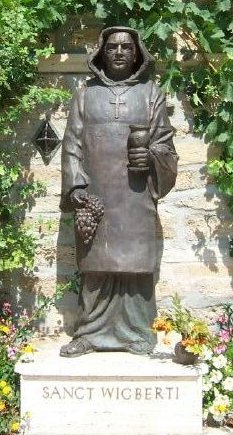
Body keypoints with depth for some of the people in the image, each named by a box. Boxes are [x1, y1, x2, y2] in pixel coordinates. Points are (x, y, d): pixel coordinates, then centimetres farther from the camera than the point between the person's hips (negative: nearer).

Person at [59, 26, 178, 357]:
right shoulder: (85, 94, 11)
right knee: (96, 263, 1)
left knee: (135, 261, -1)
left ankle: (135, 333, 9)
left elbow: (165, 143, 9)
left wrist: (151, 157, -13)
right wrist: (75, 187, -6)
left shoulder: (151, 93, 10)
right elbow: (72, 145, 6)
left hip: (136, 194, 0)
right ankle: (92, 333, 10)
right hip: (95, 193, 1)